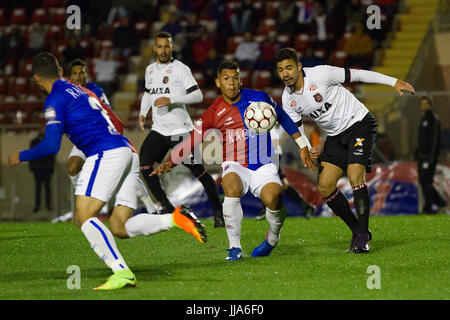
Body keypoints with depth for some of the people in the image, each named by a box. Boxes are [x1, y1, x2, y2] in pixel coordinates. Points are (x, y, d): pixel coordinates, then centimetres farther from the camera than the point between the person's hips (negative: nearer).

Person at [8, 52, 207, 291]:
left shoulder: (55, 99, 0)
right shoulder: (81, 91, 27)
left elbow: (51, 146, -5)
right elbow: (117, 125, 30)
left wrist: (21, 156, 10)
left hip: (107, 154, -9)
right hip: (128, 152, 9)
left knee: (83, 217, -12)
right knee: (119, 228, 6)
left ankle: (122, 272, -26)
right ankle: (176, 218, -11)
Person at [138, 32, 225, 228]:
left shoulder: (180, 69, -9)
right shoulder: (150, 70, 12)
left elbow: (198, 96, -16)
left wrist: (171, 99, -26)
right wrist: (143, 113, 14)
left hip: (180, 130, -6)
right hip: (159, 130, 6)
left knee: (198, 171, -5)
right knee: (144, 164, -12)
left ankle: (218, 210, 11)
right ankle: (166, 207, -2)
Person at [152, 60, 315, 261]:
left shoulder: (260, 99, 0)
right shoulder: (214, 112, -2)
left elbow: (283, 118, 15)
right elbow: (193, 139, 5)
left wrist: (303, 146, 19)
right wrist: (170, 163, -7)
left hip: (264, 167, 0)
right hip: (235, 166, 0)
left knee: (273, 199, -30)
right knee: (232, 189, -35)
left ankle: (273, 239, 4)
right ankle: (234, 247, -20)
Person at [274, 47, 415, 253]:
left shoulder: (320, 74, -20)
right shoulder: (288, 99, -3)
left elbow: (356, 75, -13)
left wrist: (394, 82, -12)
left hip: (358, 123, -6)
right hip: (335, 136, 7)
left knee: (355, 177, -23)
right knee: (324, 188, -4)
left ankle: (363, 238, -17)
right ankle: (357, 230, 11)